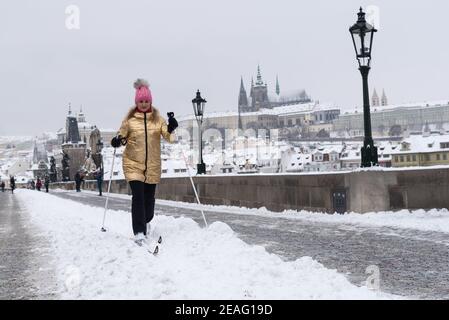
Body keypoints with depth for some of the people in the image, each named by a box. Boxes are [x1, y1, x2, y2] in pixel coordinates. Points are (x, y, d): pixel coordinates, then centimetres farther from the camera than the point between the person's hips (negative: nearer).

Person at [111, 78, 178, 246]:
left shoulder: (158, 118, 3)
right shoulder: (129, 118, 0)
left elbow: (169, 137, -4)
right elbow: (121, 135, 9)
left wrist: (171, 129, -25)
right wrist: (117, 141, -13)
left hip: (152, 165, 2)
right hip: (133, 164, -2)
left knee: (149, 197, 12)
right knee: (138, 196, -13)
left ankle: (146, 222, 40)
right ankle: (139, 233, -11)